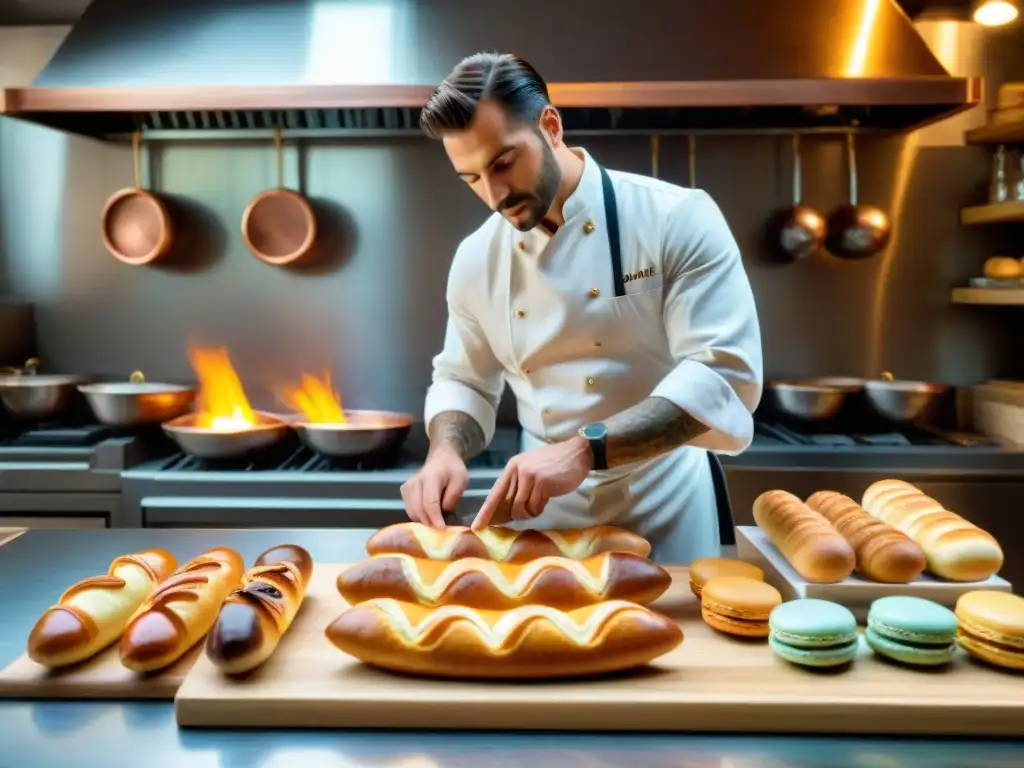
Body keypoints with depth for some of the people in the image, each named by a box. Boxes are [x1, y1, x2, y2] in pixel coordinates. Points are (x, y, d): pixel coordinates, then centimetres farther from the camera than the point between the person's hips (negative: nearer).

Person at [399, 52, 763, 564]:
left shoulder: (678, 218, -14)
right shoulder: (476, 258, -1)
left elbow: (724, 374, -22)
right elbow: (463, 381, 10)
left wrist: (585, 450, -32)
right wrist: (445, 451, -12)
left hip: (666, 507, -3)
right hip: (543, 509, 4)